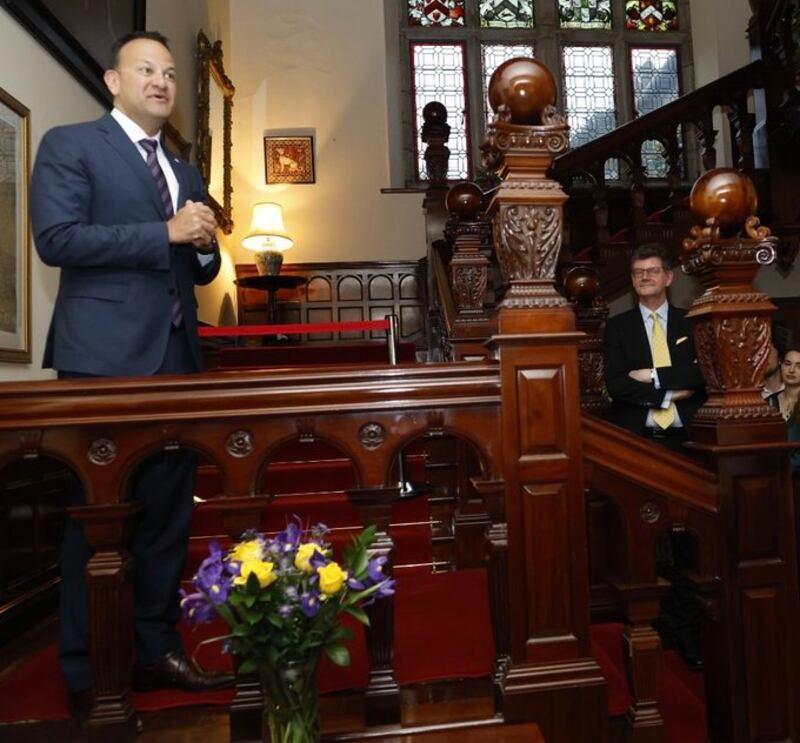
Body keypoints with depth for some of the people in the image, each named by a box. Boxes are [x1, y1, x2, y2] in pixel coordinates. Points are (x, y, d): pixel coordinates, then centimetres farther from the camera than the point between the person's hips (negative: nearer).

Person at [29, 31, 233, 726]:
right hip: (105, 357, -6)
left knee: (168, 512, 9)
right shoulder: (69, 144, 3)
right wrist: (166, 231, -14)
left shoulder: (185, 171, 22)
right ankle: (88, 674, 18)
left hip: (176, 357, 6)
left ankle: (157, 649, 23)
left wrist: (205, 244, 0)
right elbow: (57, 239, -11)